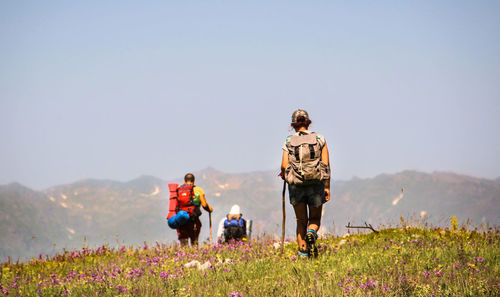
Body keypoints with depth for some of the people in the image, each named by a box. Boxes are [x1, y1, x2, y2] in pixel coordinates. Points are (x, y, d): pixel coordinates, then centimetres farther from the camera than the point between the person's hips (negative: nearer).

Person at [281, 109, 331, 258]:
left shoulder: (289, 142, 3)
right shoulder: (319, 139, 4)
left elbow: (284, 165, -8)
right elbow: (326, 164, -1)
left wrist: (283, 174, 15)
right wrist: (327, 187, 3)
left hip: (296, 185, 0)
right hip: (316, 184, 0)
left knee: (301, 221, 15)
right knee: (315, 219, 15)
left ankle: (303, 252, 3)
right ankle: (311, 233, -18)